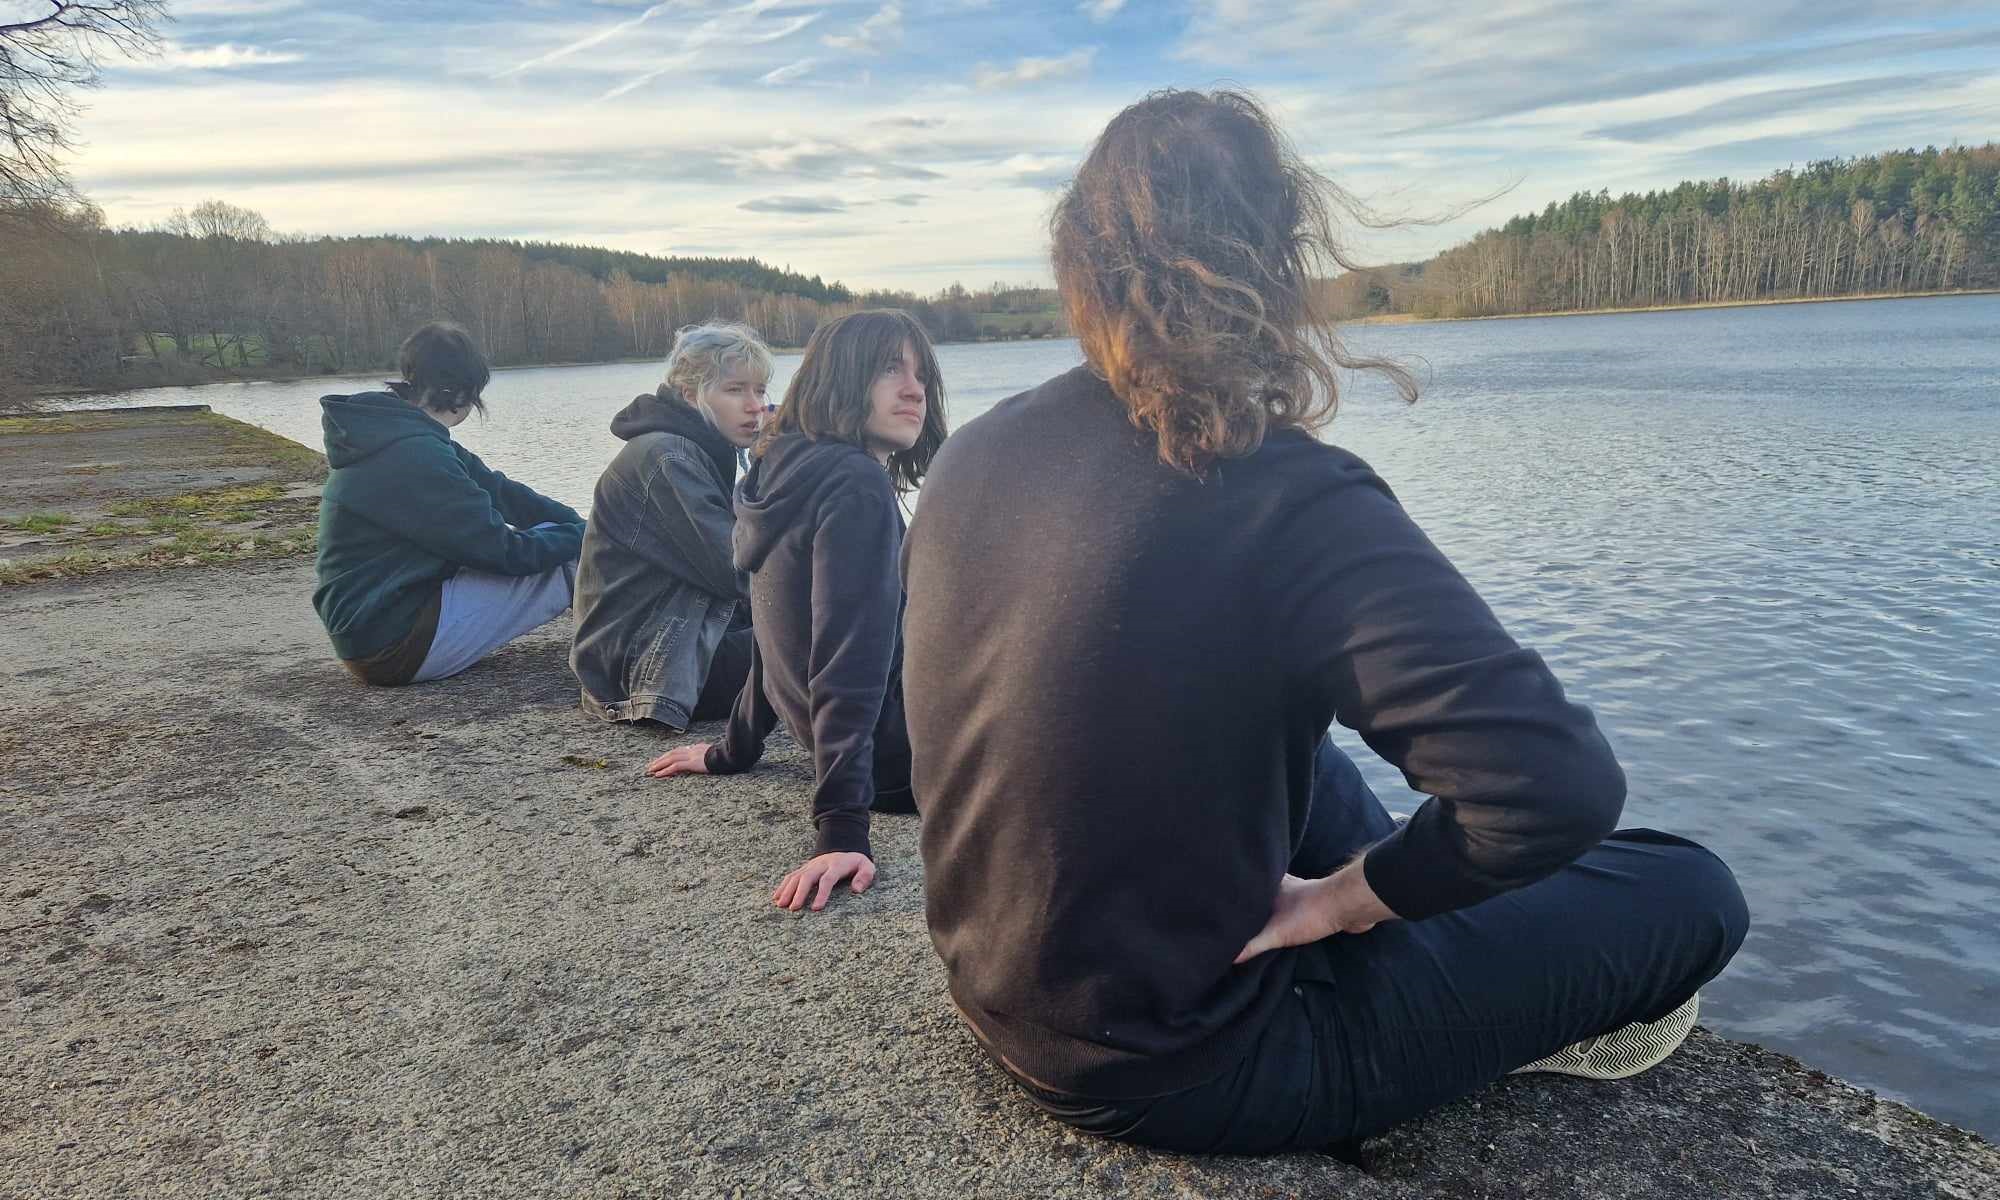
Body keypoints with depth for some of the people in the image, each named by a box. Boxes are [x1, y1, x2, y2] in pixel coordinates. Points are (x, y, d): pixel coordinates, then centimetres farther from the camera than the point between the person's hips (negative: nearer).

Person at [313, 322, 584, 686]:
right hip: (397, 645, -10)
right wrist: (582, 535, -6)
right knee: (568, 559, -8)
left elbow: (495, 490, 6)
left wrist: (578, 521, 0)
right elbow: (502, 552, -20)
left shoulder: (388, 439, 8)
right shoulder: (414, 455, -23)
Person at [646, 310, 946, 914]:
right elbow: (848, 659, -30)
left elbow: (790, 633, 16)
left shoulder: (795, 478, 6)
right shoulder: (857, 485, -22)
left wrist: (734, 750, 24)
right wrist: (841, 830, -33)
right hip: (902, 759, -10)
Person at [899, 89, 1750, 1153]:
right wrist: (1342, 898, -14)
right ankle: (1531, 1030, 32)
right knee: (1689, 894, 5)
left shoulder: (969, 457, -5)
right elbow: (1556, 787, -33)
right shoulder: (1297, 505, -26)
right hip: (1177, 1077, -7)